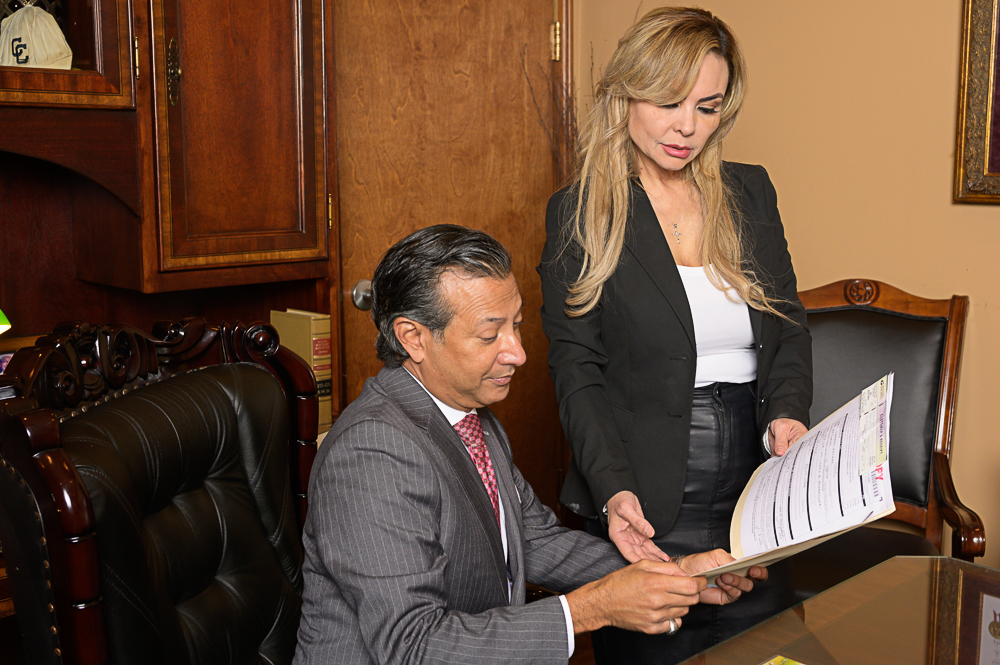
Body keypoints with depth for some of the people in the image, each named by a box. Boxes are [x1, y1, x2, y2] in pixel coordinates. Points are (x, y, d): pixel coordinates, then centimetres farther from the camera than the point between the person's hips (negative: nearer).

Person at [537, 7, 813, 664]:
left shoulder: (751, 193, 8)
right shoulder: (579, 213, -4)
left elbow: (788, 322, 11)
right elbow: (576, 369, -7)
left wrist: (787, 413, -9)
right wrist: (613, 489, -20)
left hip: (758, 486, 4)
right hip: (648, 507, -4)